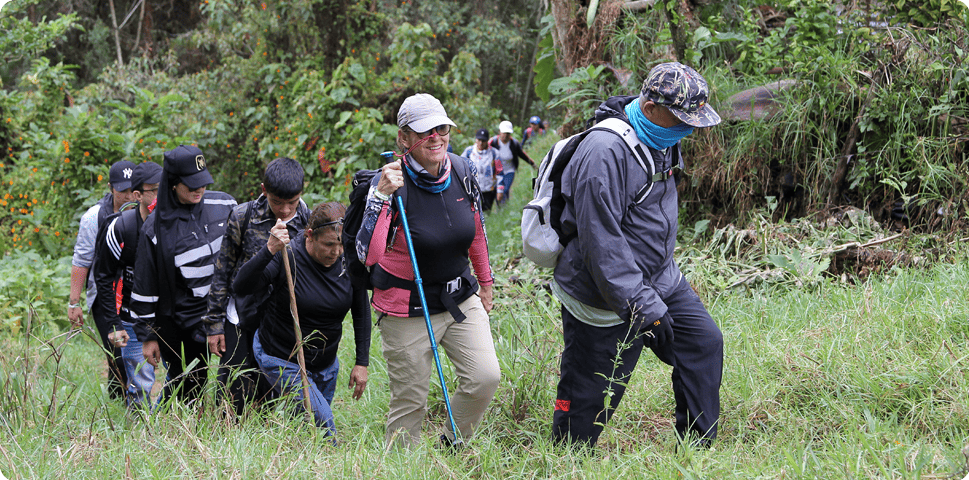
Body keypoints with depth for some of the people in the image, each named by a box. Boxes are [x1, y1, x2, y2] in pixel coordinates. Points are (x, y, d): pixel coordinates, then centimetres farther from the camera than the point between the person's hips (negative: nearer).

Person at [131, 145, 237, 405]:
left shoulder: (224, 205, -1)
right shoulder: (156, 228, -8)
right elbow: (144, 286, -2)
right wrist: (148, 336, 1)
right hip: (180, 322, -3)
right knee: (186, 389, 5)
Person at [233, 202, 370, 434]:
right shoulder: (286, 255, -22)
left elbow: (361, 312, 4)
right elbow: (240, 287, -32)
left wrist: (362, 362, 3)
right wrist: (269, 250, -45)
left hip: (325, 362, 5)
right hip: (281, 360, -5)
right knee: (324, 426, -17)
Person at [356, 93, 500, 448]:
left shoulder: (460, 170, -4)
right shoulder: (391, 183, -20)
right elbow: (367, 255, -32)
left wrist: (485, 281, 22)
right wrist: (381, 195, -38)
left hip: (461, 298, 5)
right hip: (408, 310, -5)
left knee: (485, 378, -6)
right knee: (410, 401, 1)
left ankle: (452, 445, 19)